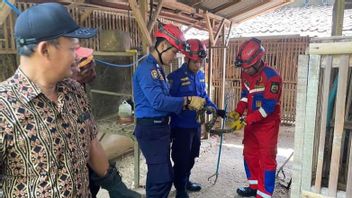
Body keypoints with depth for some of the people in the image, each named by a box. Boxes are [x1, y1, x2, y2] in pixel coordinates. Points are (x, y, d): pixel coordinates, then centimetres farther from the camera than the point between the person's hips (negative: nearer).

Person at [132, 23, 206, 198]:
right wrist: (187, 101, -20)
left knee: (162, 175, 19)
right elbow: (158, 102, -27)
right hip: (150, 128, -10)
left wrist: (186, 104, 4)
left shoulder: (157, 68, 15)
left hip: (160, 127, 10)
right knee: (162, 177, -4)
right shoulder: (147, 69, -18)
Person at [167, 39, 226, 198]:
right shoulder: (176, 77, -18)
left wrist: (216, 110, 7)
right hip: (181, 126, -7)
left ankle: (186, 181, 42)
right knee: (181, 159, 6)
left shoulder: (201, 75, 5)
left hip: (196, 124, 7)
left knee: (191, 156, 21)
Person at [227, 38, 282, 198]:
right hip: (251, 122, 8)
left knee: (266, 159, 2)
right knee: (249, 154, 17)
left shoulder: (272, 76, -25)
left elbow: (268, 107, -26)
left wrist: (244, 121, -27)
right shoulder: (245, 73, -2)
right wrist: (237, 112, -6)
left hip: (267, 124, -7)